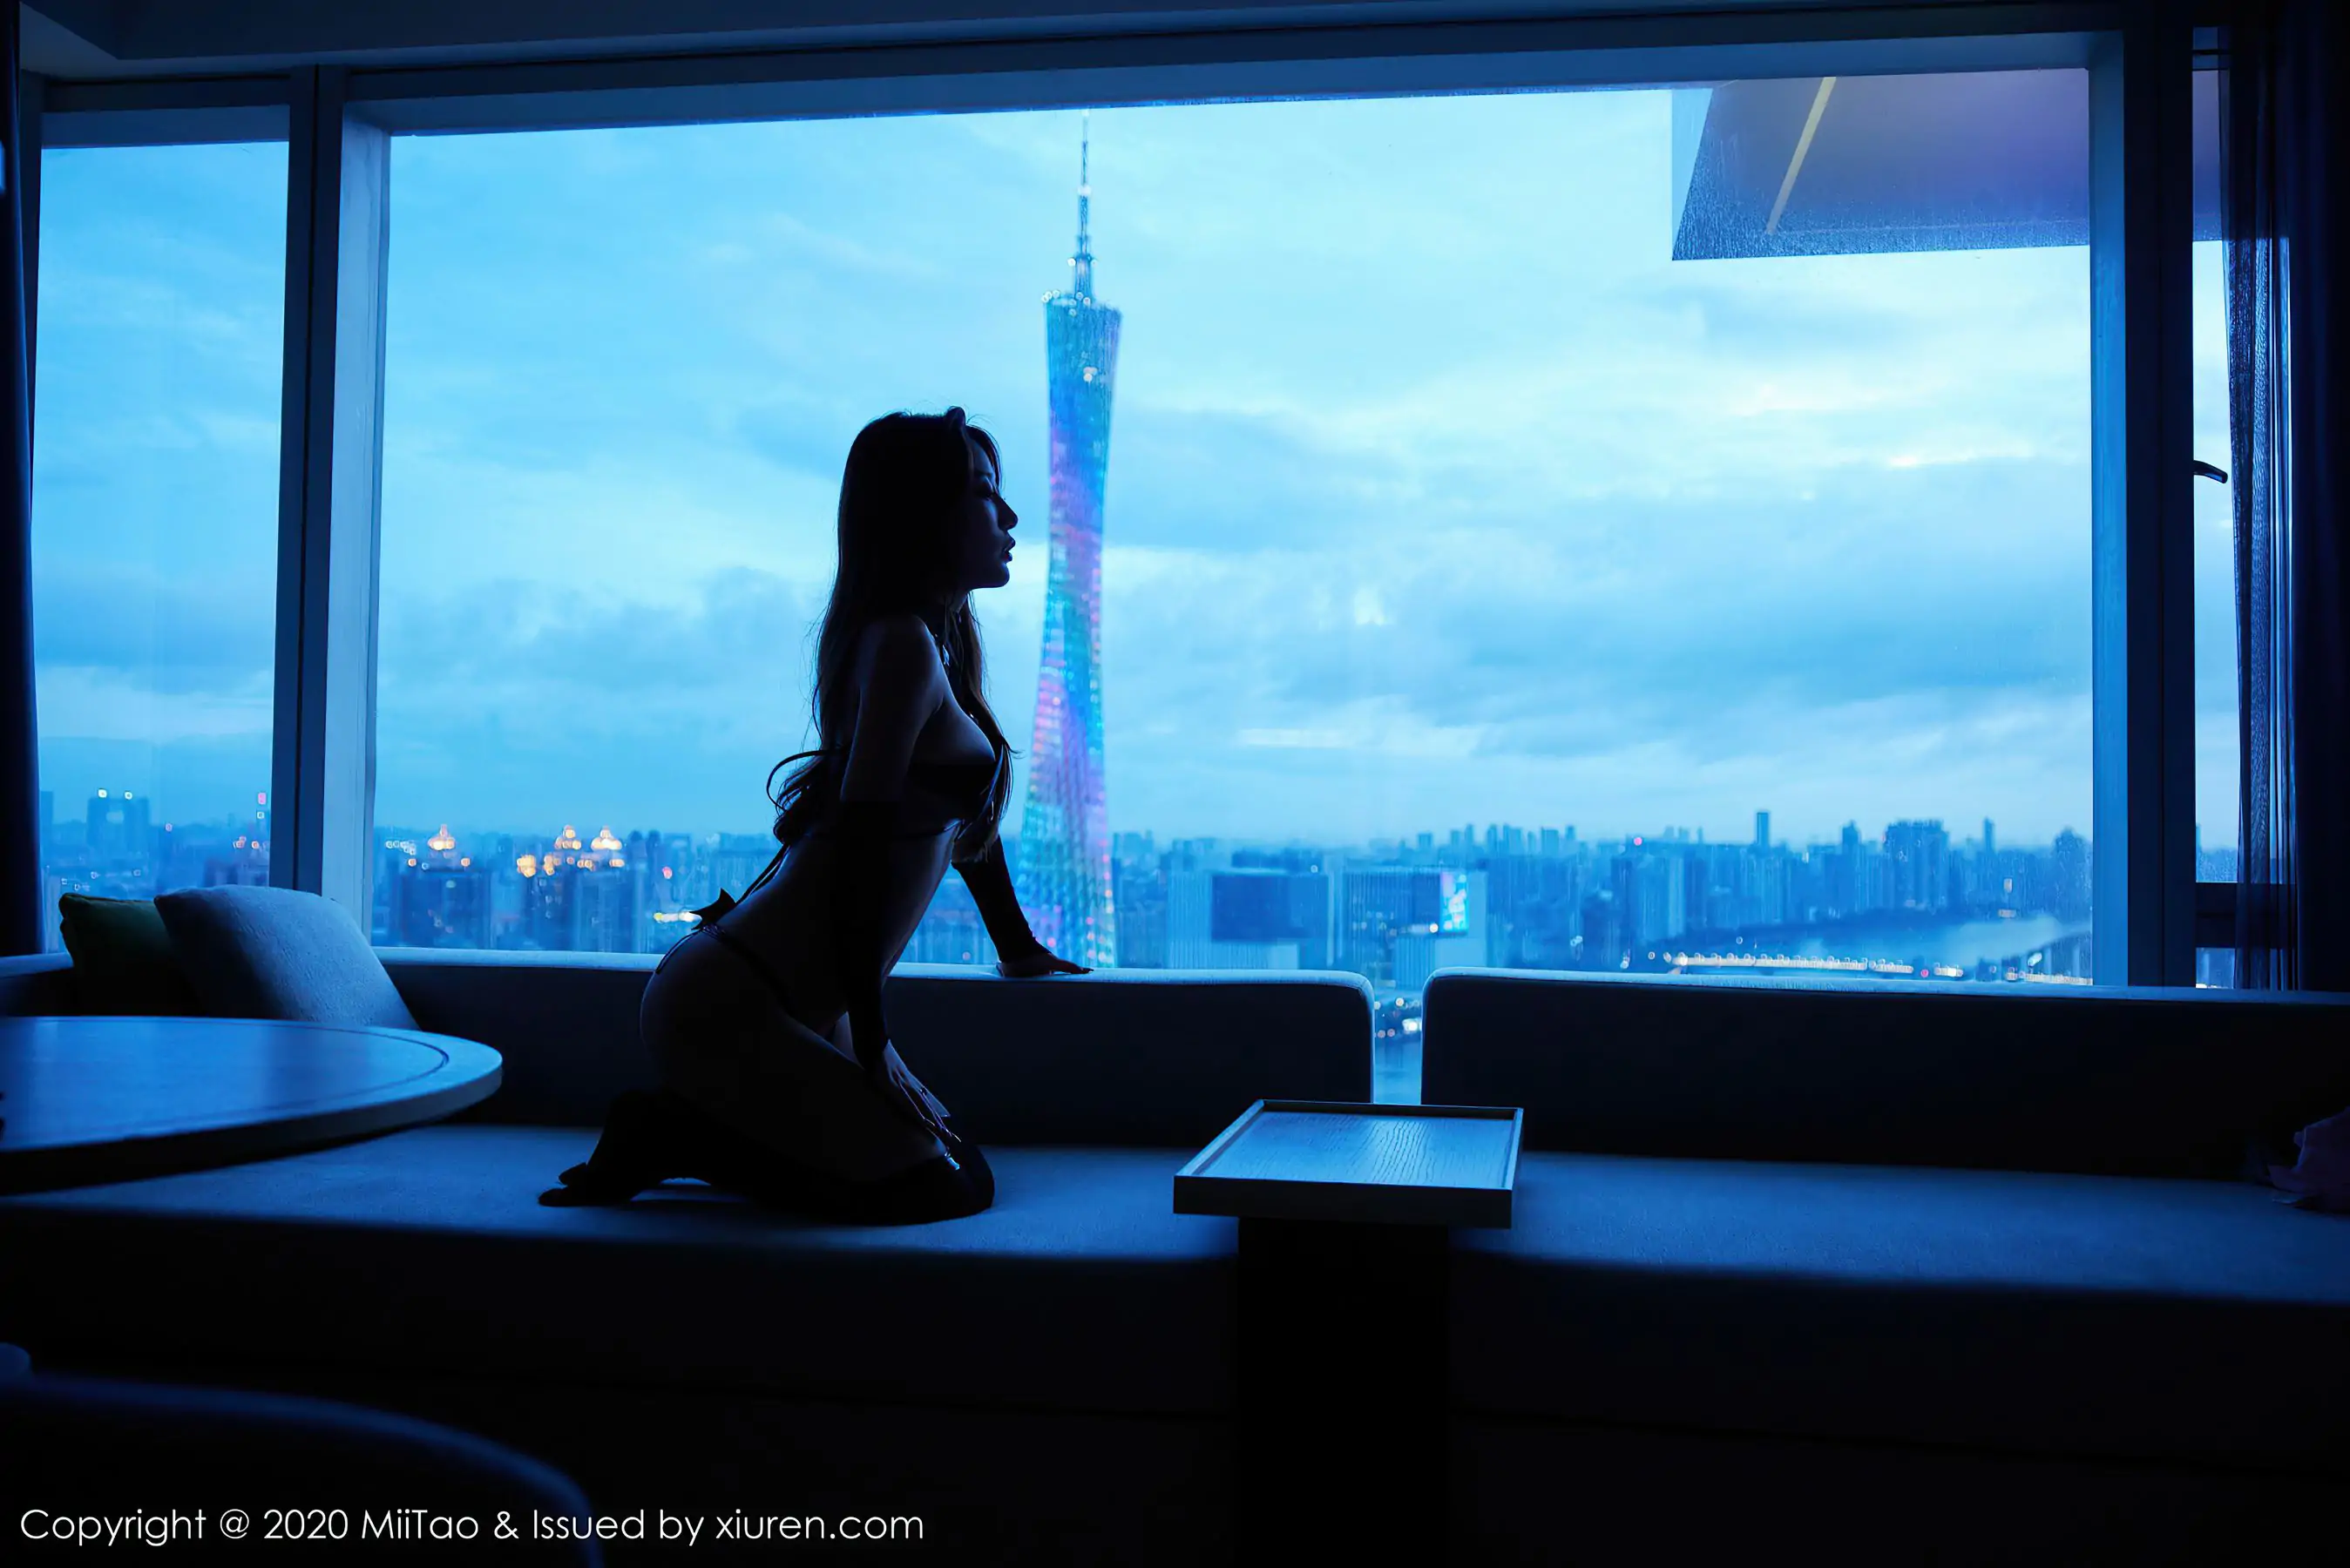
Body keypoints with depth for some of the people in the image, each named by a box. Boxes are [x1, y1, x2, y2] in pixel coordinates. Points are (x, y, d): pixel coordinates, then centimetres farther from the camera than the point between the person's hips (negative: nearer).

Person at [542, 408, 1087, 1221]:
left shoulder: (940, 642, 15)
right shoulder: (906, 645, -16)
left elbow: (962, 813, 24)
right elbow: (860, 841, -22)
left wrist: (1018, 946, 30)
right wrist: (871, 1041, -20)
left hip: (796, 1001, 10)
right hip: (733, 1000, -10)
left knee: (959, 1158, 10)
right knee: (946, 1187, -12)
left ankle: (676, 1124, 10)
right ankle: (670, 1135, -3)